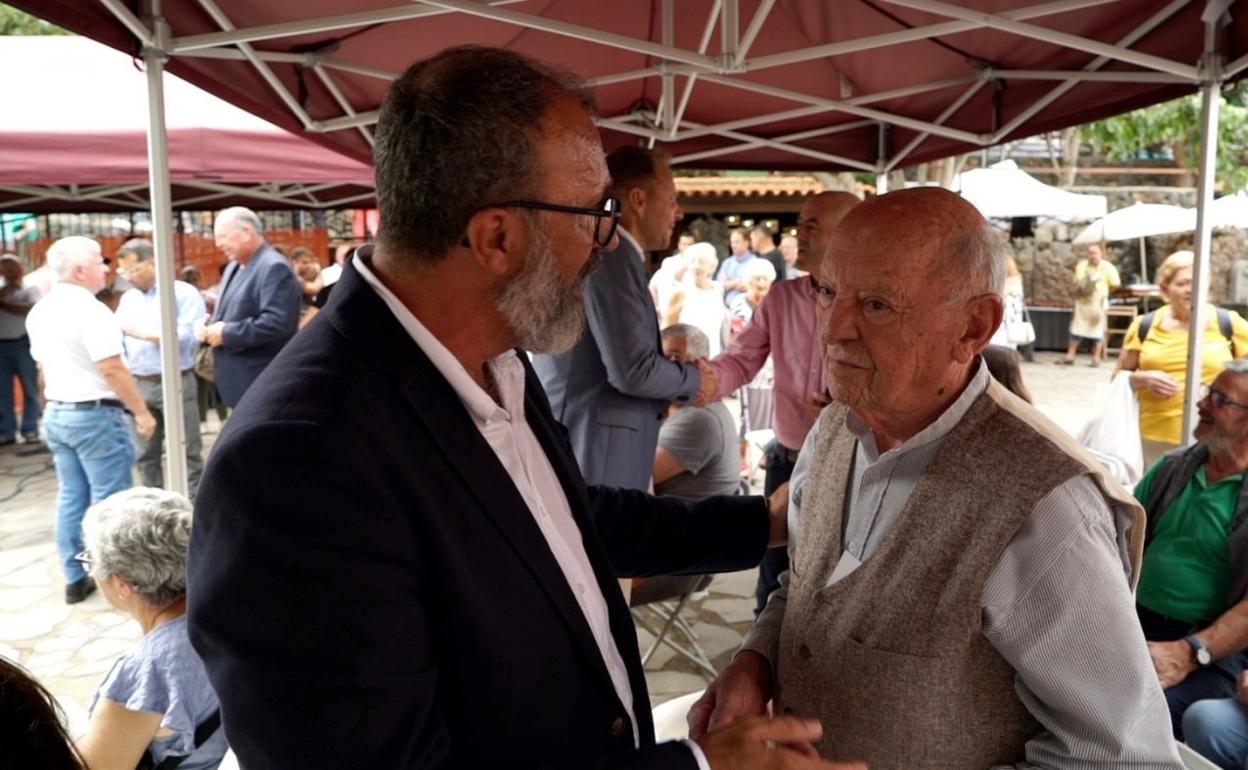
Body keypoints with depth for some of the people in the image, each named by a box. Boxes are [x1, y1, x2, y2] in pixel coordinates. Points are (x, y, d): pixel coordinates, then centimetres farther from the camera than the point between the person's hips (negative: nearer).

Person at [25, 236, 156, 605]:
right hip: (95, 415, -9)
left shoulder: (40, 312, 9)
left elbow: (43, 364, 17)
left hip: (56, 414, 9)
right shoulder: (89, 310, -19)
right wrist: (142, 412, -14)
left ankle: (75, 579, 20)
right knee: (110, 500, 0)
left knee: (70, 498, 13)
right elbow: (112, 369, -22)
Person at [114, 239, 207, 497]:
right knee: (146, 455, 10)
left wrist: (144, 333, -15)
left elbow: (189, 336, -15)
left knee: (187, 452, -3)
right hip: (138, 385, 6)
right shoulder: (127, 299, 16)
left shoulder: (184, 292, -4)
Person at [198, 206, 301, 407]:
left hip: (263, 383, -10)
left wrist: (227, 334, -19)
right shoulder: (233, 268, 17)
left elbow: (277, 322, -26)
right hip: (239, 379, 10)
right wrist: (210, 328, 3)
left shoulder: (274, 268, -16)